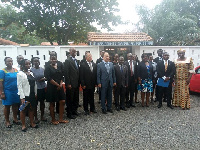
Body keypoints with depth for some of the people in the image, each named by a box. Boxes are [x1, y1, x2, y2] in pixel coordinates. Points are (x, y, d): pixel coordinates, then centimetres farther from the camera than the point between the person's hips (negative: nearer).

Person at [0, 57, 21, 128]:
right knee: (7, 106, 6)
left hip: (16, 91, 4)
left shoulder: (16, 70, 6)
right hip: (7, 91, -4)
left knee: (15, 105, 11)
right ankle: (7, 121, 19)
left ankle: (15, 119, 27)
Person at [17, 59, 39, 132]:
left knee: (31, 109, 14)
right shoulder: (20, 74, -10)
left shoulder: (31, 73, 10)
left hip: (32, 94, 7)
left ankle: (32, 123, 26)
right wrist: (22, 97, -18)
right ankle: (23, 125, 19)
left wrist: (35, 93, 11)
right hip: (25, 95, -6)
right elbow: (19, 86, -14)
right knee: (24, 110, 6)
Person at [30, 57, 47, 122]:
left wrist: (44, 79, -9)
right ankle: (36, 118, 20)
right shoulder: (31, 70, -7)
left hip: (43, 88, 4)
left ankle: (42, 116, 27)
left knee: (42, 102, 13)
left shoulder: (42, 69, 3)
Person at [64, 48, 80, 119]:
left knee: (76, 98, 16)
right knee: (70, 99, 4)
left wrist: (79, 82, 12)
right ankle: (69, 113, 17)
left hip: (76, 83, 8)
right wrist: (68, 84, -17)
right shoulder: (67, 61, -10)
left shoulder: (76, 60, 13)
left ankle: (74, 111, 32)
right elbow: (66, 73, -15)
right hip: (71, 84, -7)